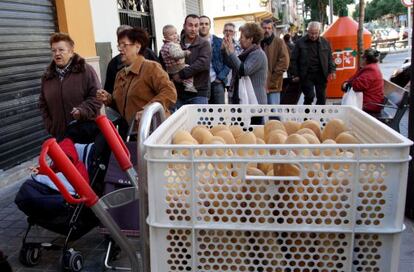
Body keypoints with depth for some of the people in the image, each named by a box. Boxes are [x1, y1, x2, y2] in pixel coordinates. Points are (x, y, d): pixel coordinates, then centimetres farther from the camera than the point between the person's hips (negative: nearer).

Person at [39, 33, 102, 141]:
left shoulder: (85, 70, -2)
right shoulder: (47, 76, 13)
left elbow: (96, 96, -7)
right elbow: (43, 104, 16)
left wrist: (82, 110, -21)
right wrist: (50, 127, 6)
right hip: (61, 134, 4)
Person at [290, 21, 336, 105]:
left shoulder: (325, 42, 9)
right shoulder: (300, 43, 1)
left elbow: (330, 58, 14)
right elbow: (294, 60, 2)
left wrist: (332, 70, 0)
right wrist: (296, 75, -3)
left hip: (321, 74, 3)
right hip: (307, 75, -3)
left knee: (322, 98, 6)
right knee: (309, 96, -9)